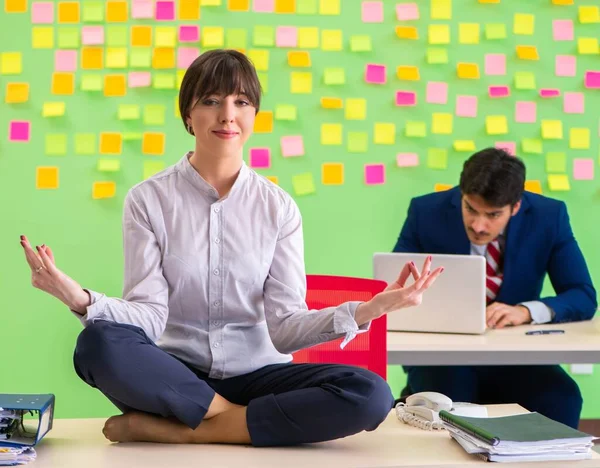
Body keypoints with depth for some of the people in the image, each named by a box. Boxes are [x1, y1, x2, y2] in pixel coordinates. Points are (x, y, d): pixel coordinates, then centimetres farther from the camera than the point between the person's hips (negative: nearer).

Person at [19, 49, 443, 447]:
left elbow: (284, 328, -5)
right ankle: (247, 421, -16)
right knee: (99, 344, -33)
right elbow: (149, 316, -9)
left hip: (255, 375, 1)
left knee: (370, 394, -26)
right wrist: (82, 300, -29)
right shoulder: (149, 199, -1)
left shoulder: (278, 207, 2)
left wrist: (363, 312, -21)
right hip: (176, 374, -1)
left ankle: (177, 431, -21)